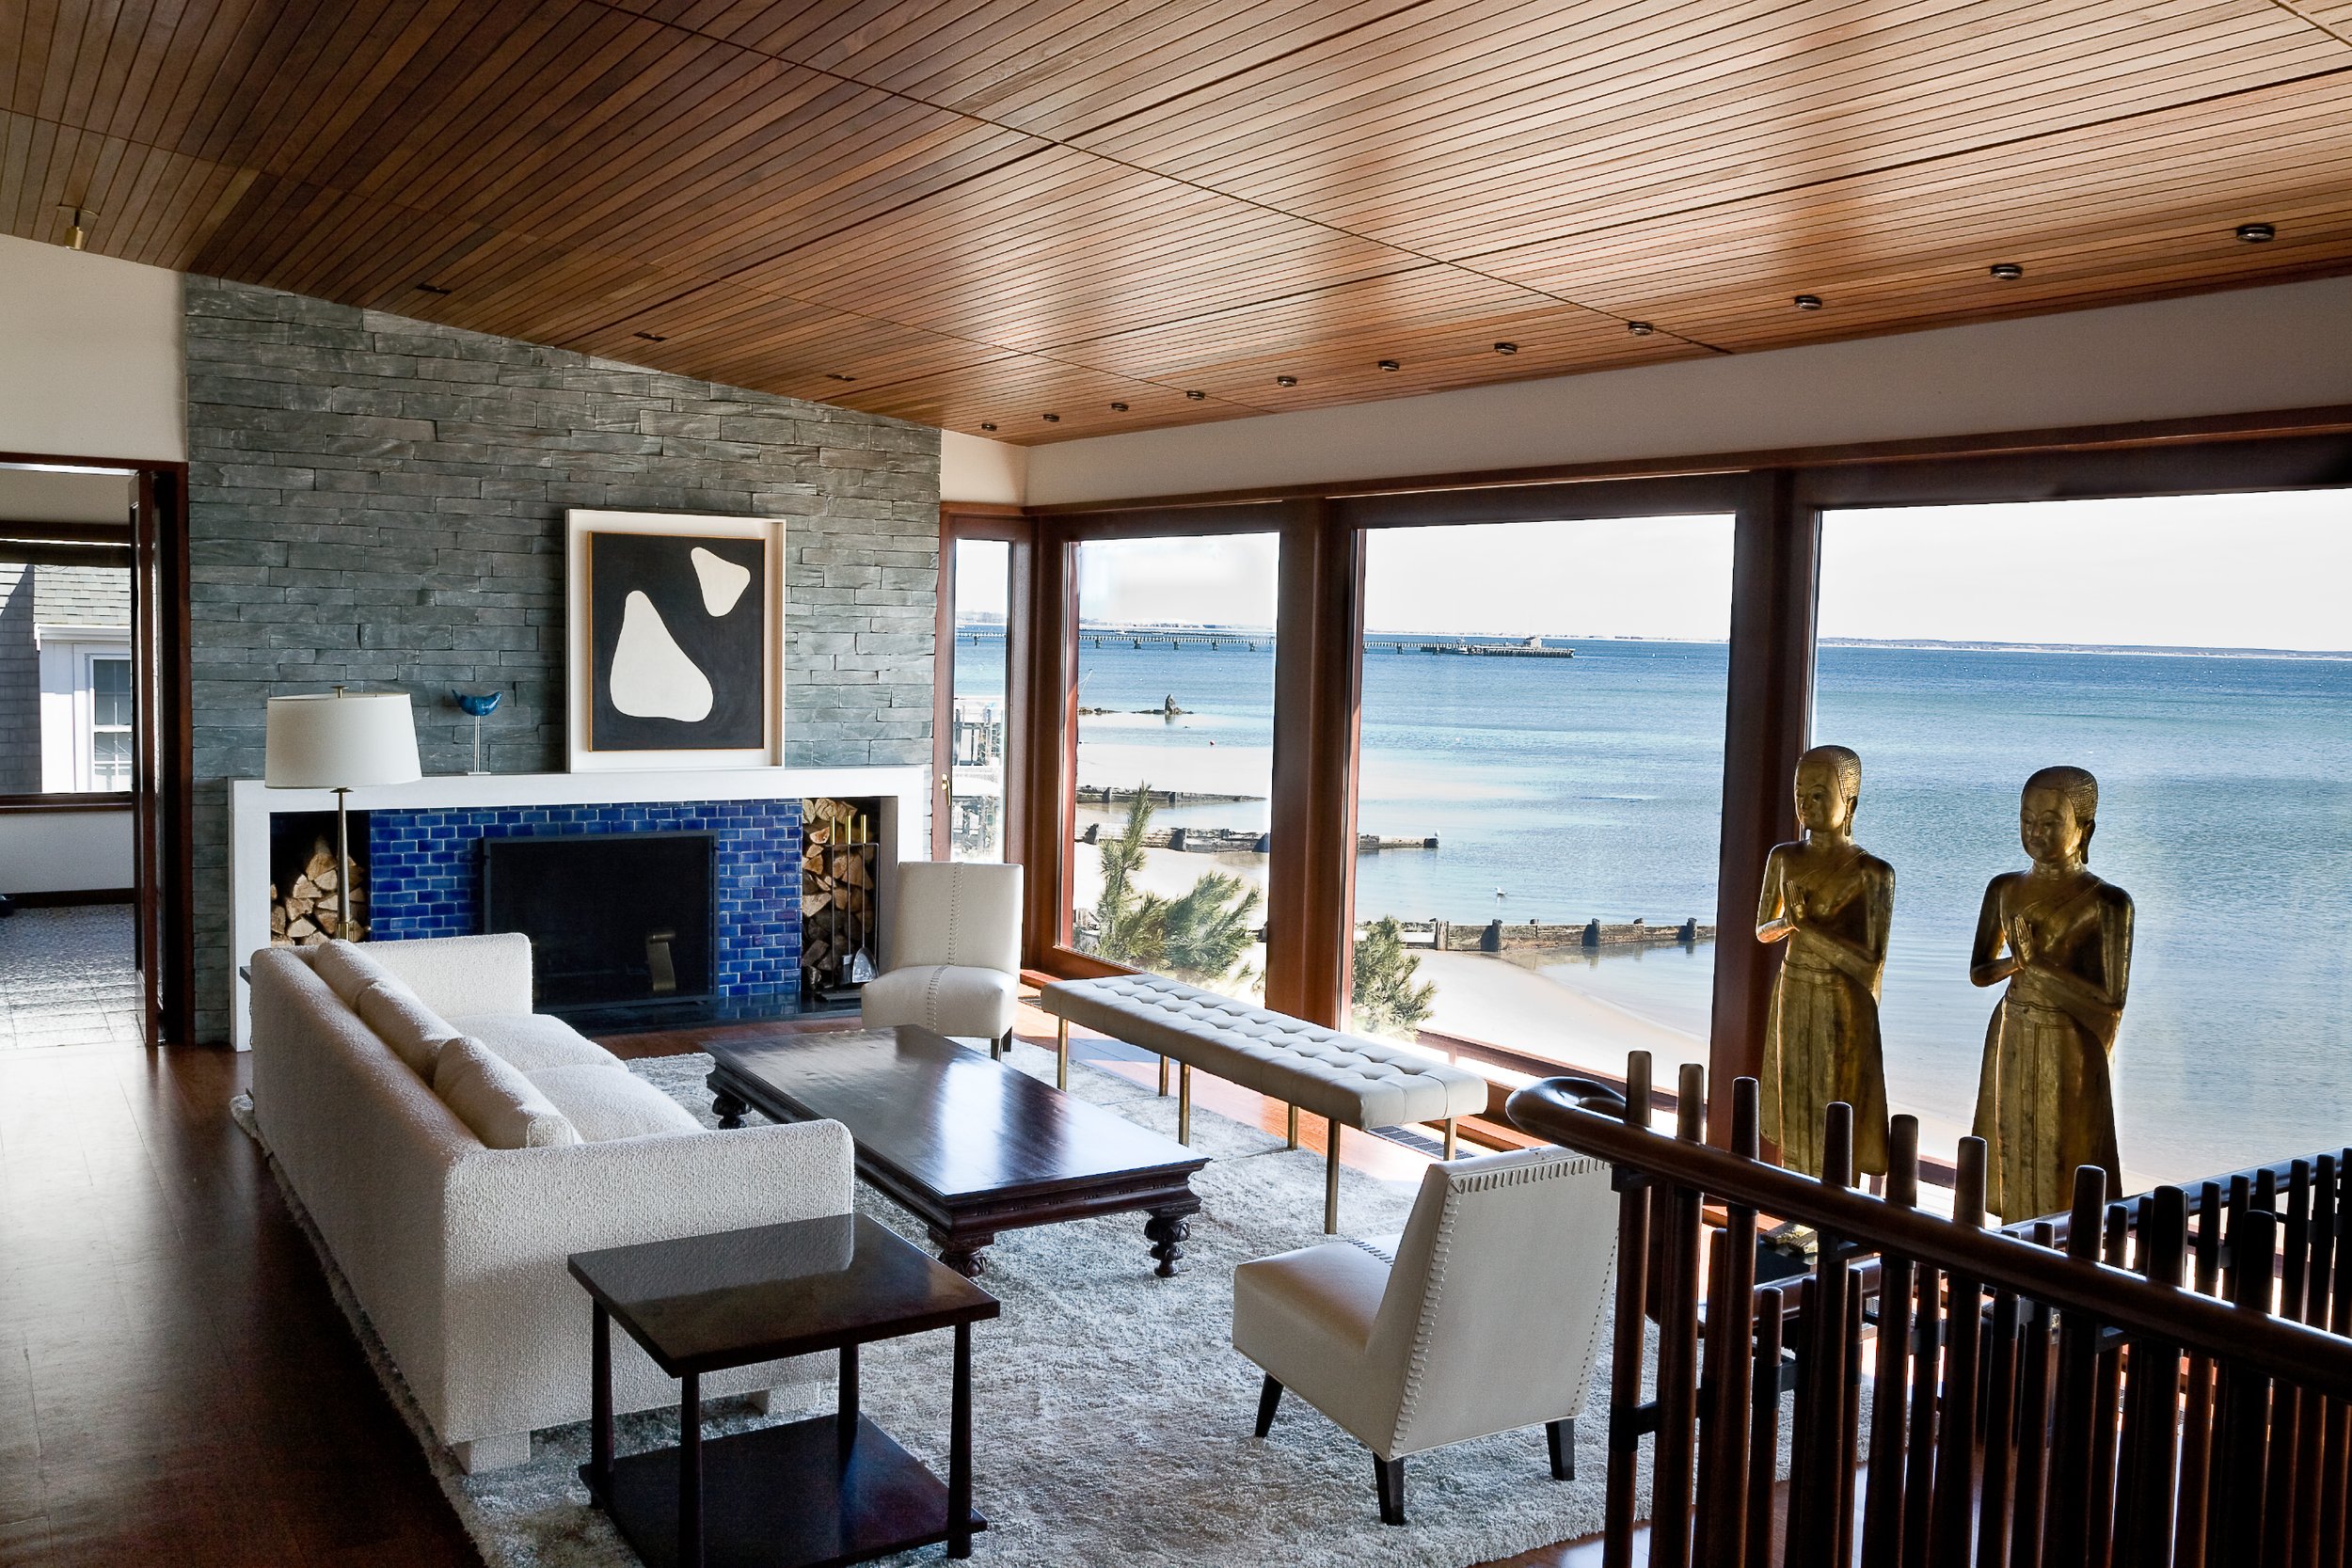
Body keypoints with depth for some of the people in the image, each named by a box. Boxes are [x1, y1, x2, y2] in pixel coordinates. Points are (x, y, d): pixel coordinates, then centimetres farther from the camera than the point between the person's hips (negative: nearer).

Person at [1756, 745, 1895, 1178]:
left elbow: (1870, 965, -17)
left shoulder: (1872, 873, -13)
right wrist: (1793, 924, -10)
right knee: (1794, 1126, 13)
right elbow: (1763, 930, 12)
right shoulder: (1784, 858, 3)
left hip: (1843, 1012, -5)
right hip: (1792, 1000, 5)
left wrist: (1800, 925, -20)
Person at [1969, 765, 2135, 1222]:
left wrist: (2040, 965, -18)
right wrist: (2011, 965, -9)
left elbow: (2110, 1002, -12)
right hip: (2010, 1042, 5)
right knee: (2013, 1159, 12)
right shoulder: (2005, 889, 4)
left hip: (2069, 1050, -5)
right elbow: (1978, 972, 9)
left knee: (2062, 1179, 0)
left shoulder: (2107, 903, -12)